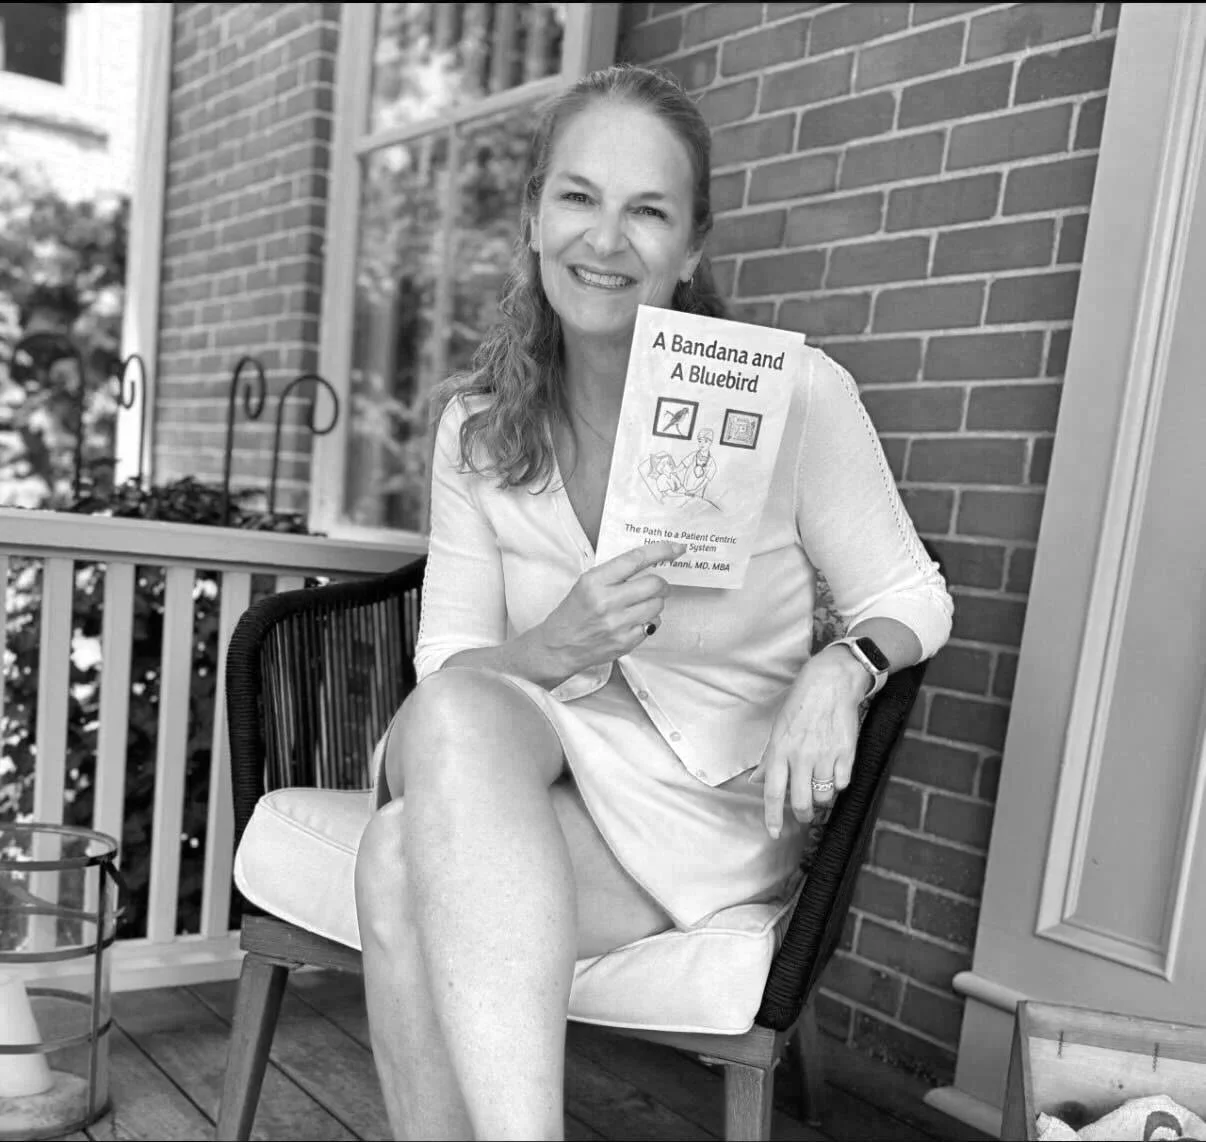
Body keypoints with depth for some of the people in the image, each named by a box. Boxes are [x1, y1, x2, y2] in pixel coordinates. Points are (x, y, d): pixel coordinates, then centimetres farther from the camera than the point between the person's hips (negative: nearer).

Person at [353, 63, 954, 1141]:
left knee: (407, 861, -29)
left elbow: (913, 599, -1)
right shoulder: (477, 427, 1)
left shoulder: (796, 396, -9)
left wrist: (841, 669, -24)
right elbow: (447, 674, 0)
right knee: (452, 716, -32)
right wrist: (551, 651, -22)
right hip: (511, 780, 4)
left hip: (716, 812, -3)